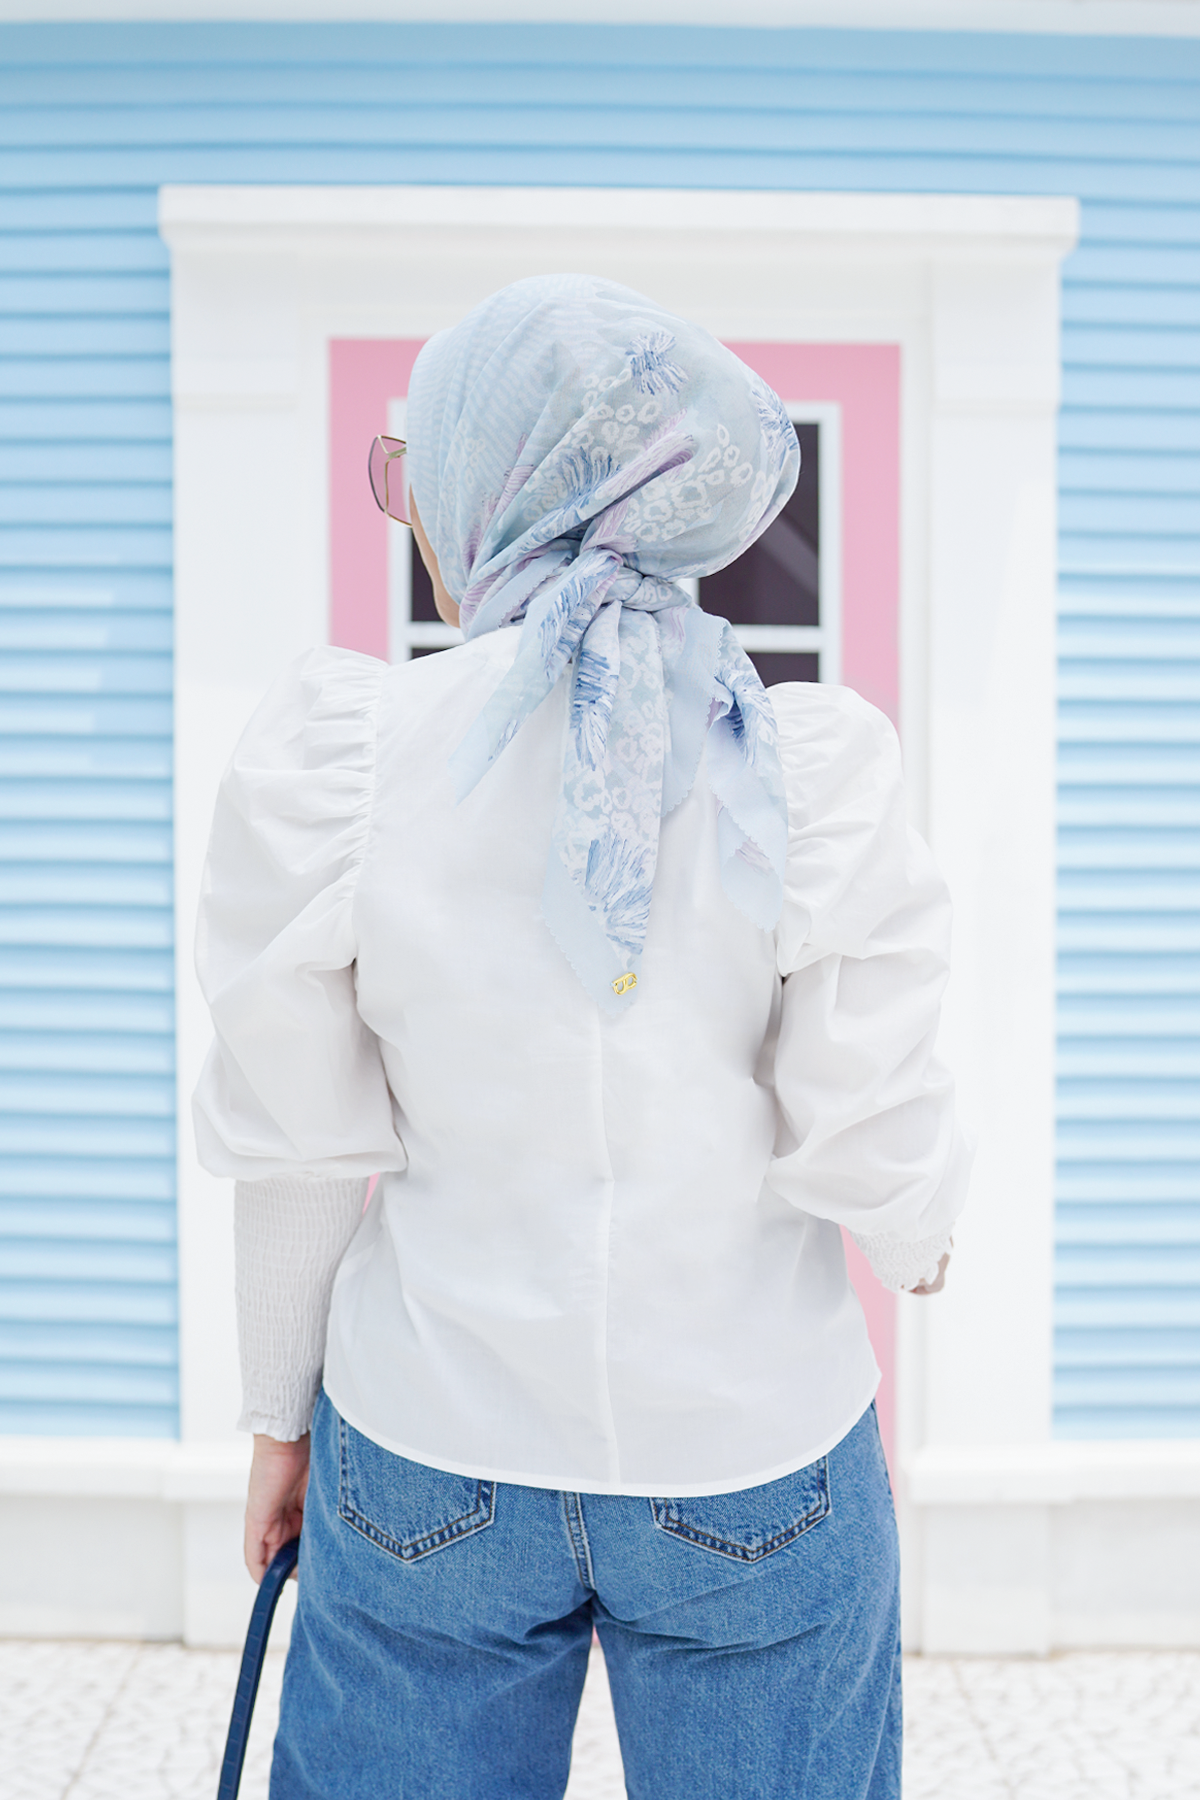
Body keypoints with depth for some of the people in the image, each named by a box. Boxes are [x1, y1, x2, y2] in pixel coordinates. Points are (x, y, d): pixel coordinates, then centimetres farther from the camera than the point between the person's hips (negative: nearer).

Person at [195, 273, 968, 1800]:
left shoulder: (331, 754, -13)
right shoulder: (819, 766, -13)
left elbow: (300, 1148, -6)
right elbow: (872, 1145, -8)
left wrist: (281, 1413, 10)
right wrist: (918, 1243, 15)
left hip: (430, 1463, 0)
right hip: (761, 1468, 0)